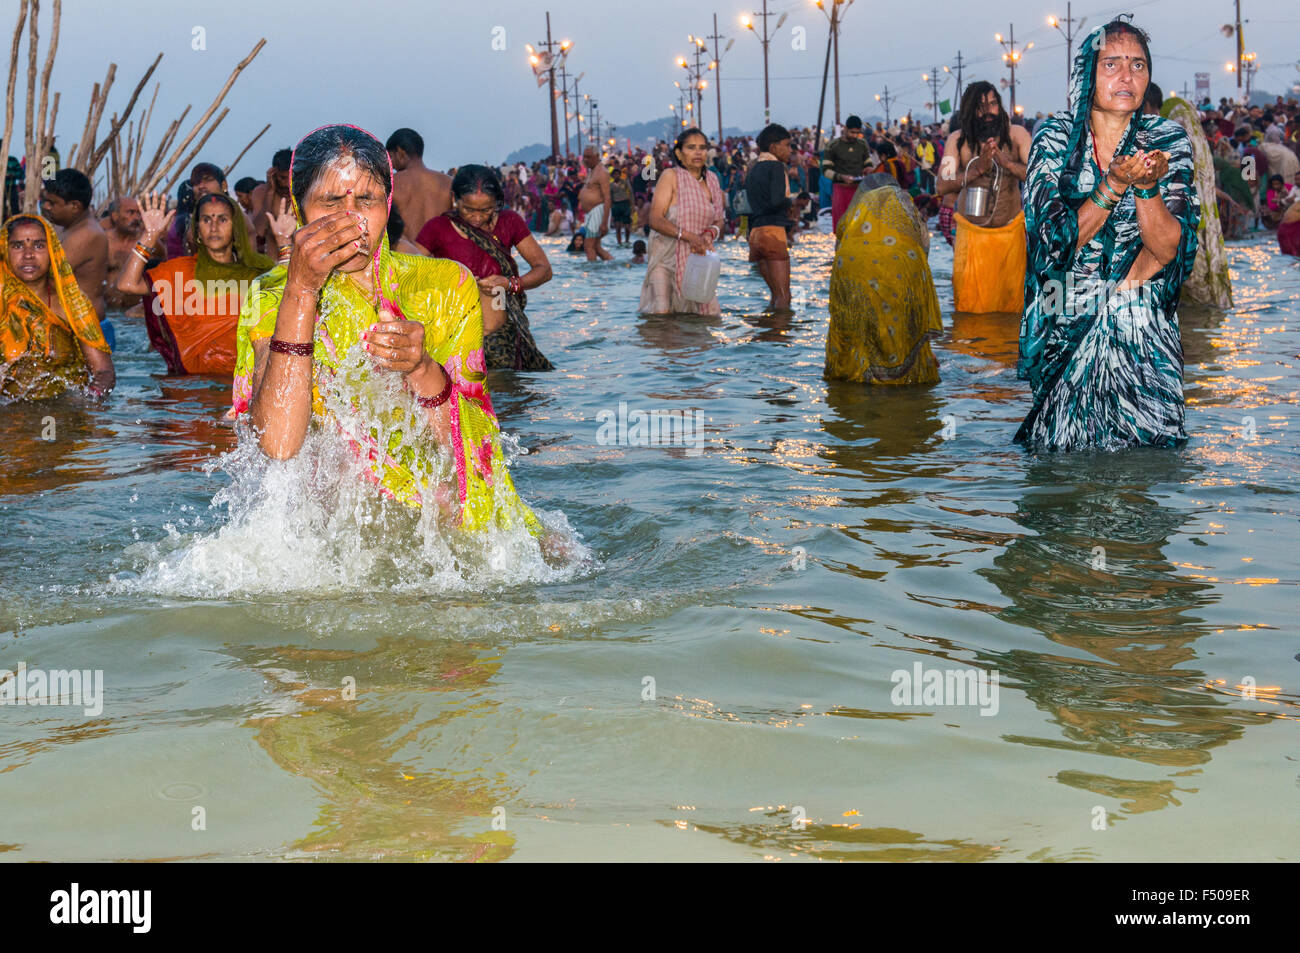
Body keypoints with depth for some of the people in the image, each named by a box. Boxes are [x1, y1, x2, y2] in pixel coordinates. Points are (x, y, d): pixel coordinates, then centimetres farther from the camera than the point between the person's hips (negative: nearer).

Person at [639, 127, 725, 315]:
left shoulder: (712, 179, 12)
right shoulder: (671, 176, -6)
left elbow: (719, 221, 16)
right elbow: (655, 220, -14)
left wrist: (711, 233, -8)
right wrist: (688, 236, -25)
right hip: (667, 258, -5)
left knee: (710, 313, 0)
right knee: (661, 316, -15)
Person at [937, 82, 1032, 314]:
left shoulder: (1015, 134, -4)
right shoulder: (958, 140, -4)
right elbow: (943, 186, -14)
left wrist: (1006, 162, -28)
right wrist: (978, 168, -26)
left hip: (1012, 231, 1)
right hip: (972, 232, 0)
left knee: (1013, 300, 8)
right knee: (970, 308, 0)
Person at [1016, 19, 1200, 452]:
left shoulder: (1169, 141, 2)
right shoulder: (1055, 138, 0)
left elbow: (1168, 250, -6)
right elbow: (1056, 240, -10)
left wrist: (1146, 186, -23)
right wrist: (1116, 182, -21)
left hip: (1143, 319, 1)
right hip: (1065, 314, -1)